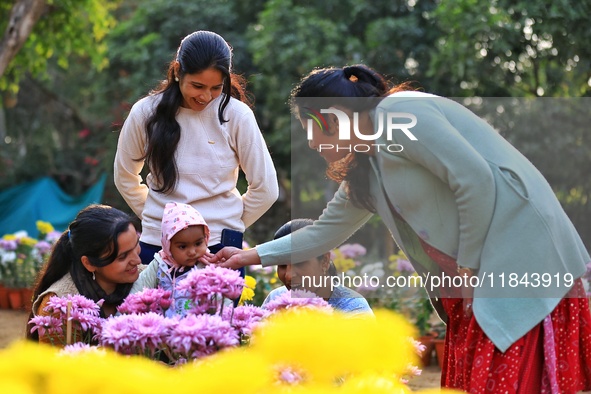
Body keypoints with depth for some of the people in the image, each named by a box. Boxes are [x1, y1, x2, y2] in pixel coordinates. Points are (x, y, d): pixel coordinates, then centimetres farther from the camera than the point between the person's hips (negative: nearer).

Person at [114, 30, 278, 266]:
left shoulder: (236, 115, -7)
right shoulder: (146, 113, -3)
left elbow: (265, 188, 1)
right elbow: (125, 178, 12)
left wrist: (229, 227, 4)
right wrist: (158, 219, 7)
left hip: (221, 247, -1)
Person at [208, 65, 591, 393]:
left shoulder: (396, 114, -12)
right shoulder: (364, 162, 18)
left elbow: (477, 180, -19)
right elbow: (327, 230, 31)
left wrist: (468, 266, -11)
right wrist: (254, 255, 33)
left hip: (523, 261, -10)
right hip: (476, 276, 10)